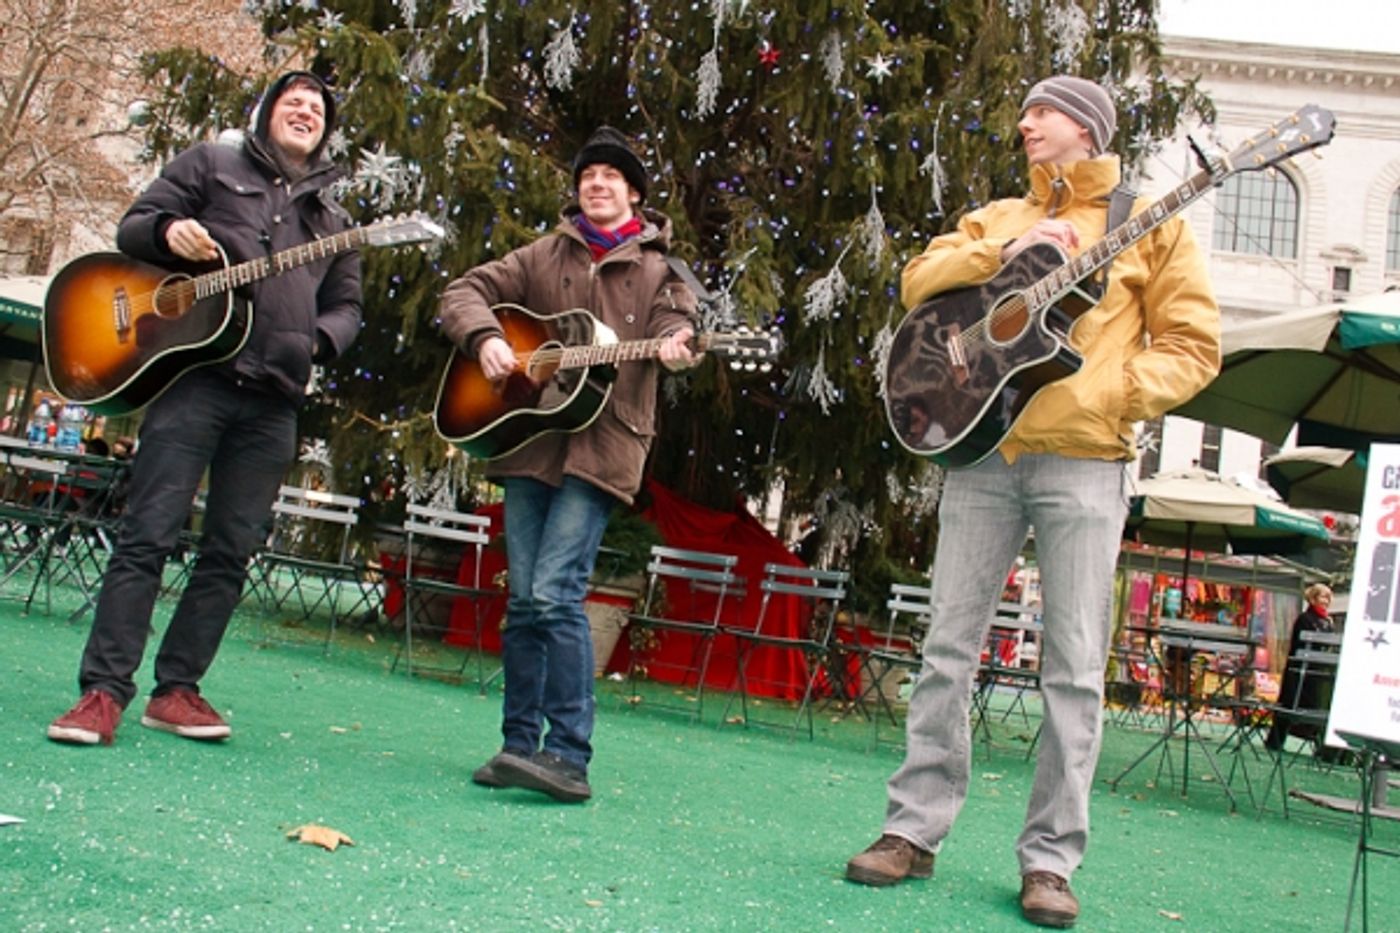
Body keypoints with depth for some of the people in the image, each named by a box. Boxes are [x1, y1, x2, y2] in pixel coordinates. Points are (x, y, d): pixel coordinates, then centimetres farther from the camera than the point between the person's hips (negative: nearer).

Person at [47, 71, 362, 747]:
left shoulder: (330, 218, 23)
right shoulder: (211, 165, 14)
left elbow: (346, 305, 22)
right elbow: (132, 228, 11)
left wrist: (322, 339, 0)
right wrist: (168, 231, -12)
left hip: (274, 400, 4)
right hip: (194, 373, -4)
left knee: (231, 551, 2)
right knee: (148, 534, -8)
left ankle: (176, 690, 10)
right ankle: (104, 690, -8)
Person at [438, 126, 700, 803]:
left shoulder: (655, 269, 12)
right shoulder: (544, 257, 17)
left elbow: (674, 320, -4)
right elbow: (466, 292, 13)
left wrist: (674, 346, -28)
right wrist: (485, 338, -8)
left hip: (600, 446, -4)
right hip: (529, 441, 4)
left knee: (555, 592, -15)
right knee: (523, 599, 4)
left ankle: (568, 754, -13)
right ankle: (520, 745, 13)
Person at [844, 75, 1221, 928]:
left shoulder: (1149, 223, 8)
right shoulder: (999, 218, 21)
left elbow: (1193, 345, 2)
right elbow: (920, 281, 7)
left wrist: (1104, 396, -12)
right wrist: (1003, 252, -8)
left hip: (1084, 463, -3)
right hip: (983, 450, 3)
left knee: (1075, 668, -3)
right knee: (949, 648, 2)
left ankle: (1051, 859, 4)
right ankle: (915, 828, 9)